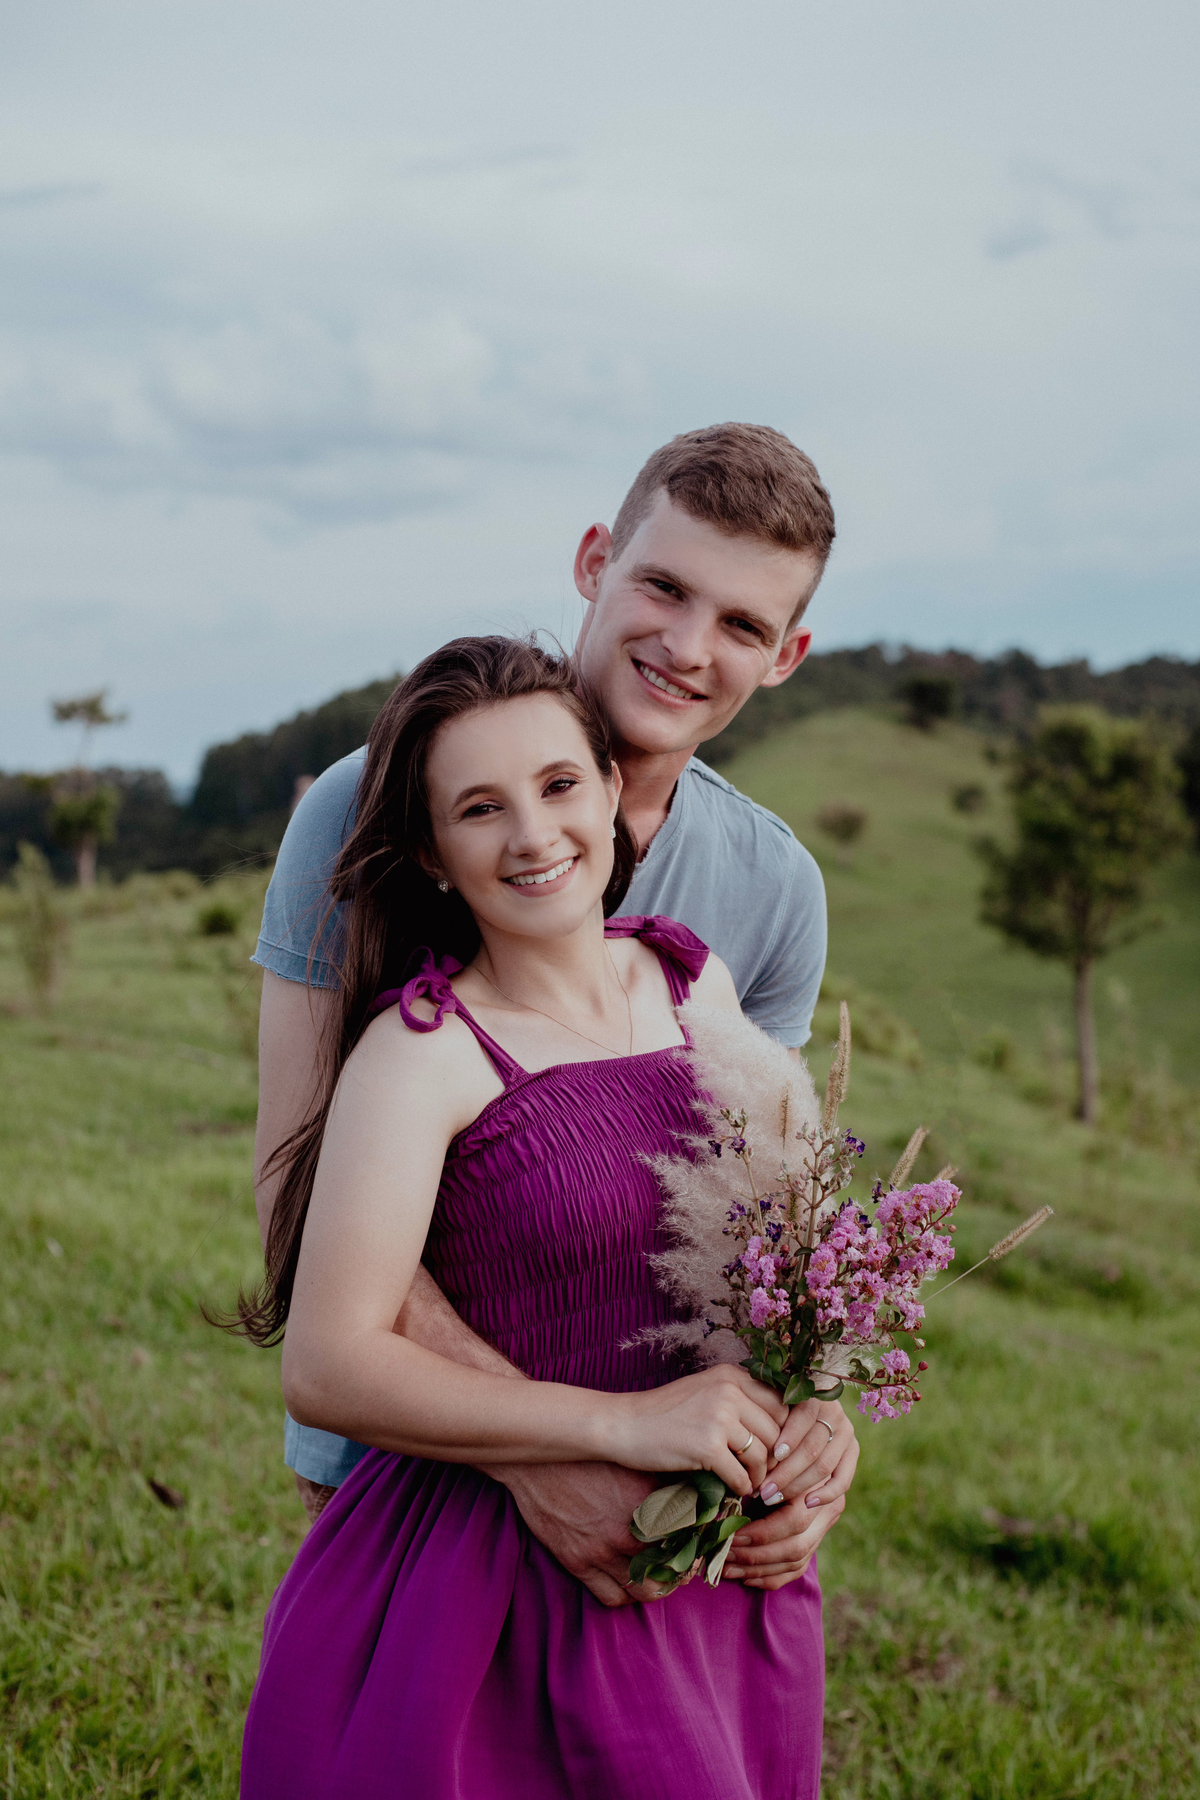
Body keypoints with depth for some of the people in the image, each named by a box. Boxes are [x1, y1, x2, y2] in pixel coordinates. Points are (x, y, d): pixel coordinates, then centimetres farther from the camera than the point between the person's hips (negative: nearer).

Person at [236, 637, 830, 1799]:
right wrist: (624, 1423, -24)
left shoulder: (699, 987, 3)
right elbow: (326, 1368, -21)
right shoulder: (421, 1049, -15)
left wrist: (807, 1415, -4)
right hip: (498, 1602, -5)